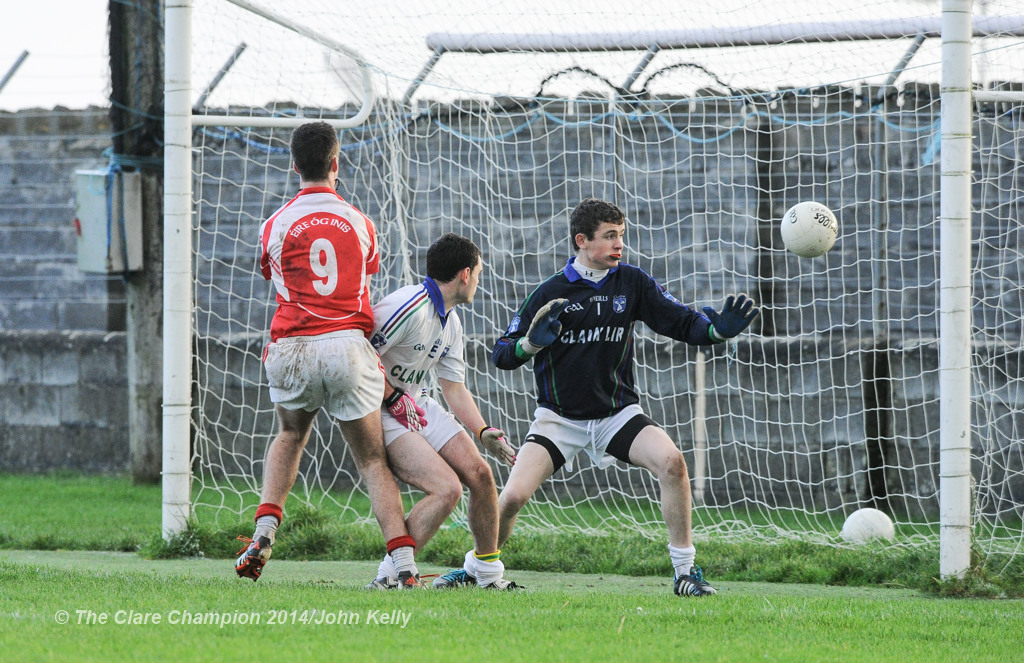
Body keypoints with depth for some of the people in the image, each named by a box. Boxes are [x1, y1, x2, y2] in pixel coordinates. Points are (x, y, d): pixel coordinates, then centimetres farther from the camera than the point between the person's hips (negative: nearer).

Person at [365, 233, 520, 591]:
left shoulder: (450, 321, 9)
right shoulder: (410, 307, -23)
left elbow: (454, 387, 14)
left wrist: (483, 432, 1)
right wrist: (394, 398, -19)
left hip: (418, 406, 9)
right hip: (381, 413, -9)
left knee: (479, 473, 0)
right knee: (447, 488, -21)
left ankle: (486, 570, 18)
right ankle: (390, 575, -14)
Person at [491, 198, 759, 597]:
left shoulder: (632, 283, 0)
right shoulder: (550, 294, -7)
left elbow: (683, 324, -1)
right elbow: (502, 354, -3)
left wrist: (718, 328, -22)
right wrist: (531, 344, -25)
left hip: (617, 411, 2)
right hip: (559, 417, -1)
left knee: (671, 462, -25)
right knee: (513, 496, -18)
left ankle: (685, 572, -14)